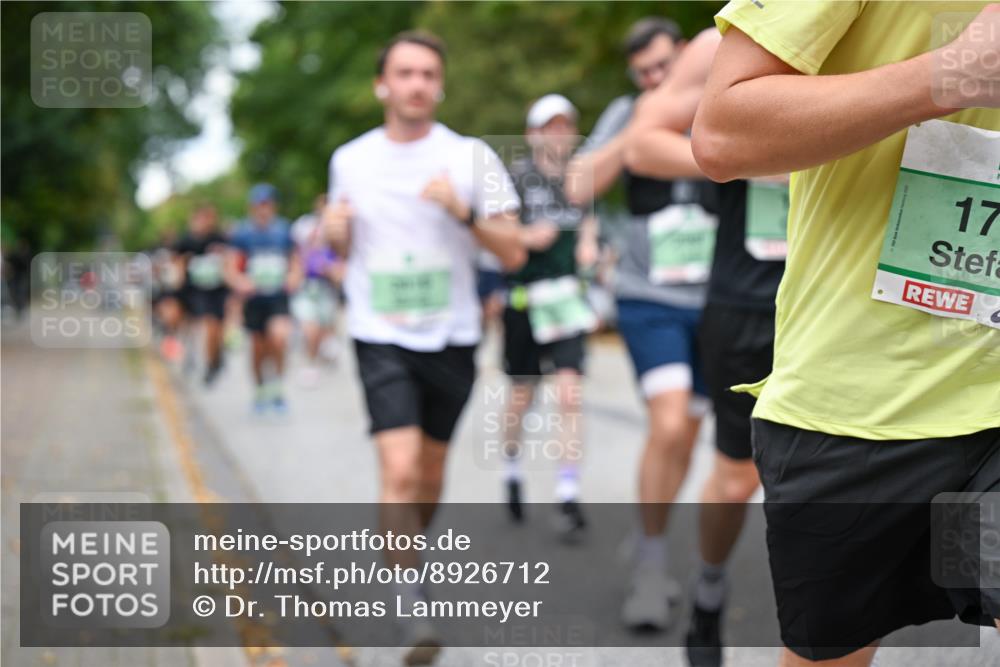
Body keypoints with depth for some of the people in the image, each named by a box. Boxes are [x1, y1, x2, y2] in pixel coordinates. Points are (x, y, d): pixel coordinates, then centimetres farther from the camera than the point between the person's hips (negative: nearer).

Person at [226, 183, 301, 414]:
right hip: (254, 298, 0)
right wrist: (241, 283, -22)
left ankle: (276, 385, -4)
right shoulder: (243, 233, -1)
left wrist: (294, 277, -5)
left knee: (279, 336, -23)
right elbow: (231, 268, -2)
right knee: (259, 347, 6)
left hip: (279, 296, 0)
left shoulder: (283, 230, 5)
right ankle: (260, 390, 29)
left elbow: (295, 260, 15)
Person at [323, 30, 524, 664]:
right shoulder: (349, 160, 3)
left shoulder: (471, 156, -3)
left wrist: (464, 212, -22)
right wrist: (335, 231, -6)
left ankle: (408, 550, 43)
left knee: (431, 473, 15)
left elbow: (514, 253, -5)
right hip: (381, 336, -1)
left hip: (452, 338, 1)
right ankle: (412, 607, -8)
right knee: (400, 471, -17)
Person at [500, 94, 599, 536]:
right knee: (522, 395, 10)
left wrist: (588, 243, 1)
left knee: (569, 395, -10)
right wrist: (526, 237, -21)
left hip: (568, 297, 2)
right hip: (523, 297, -2)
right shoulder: (516, 176, -4)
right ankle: (512, 474, 35)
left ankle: (568, 498, -8)